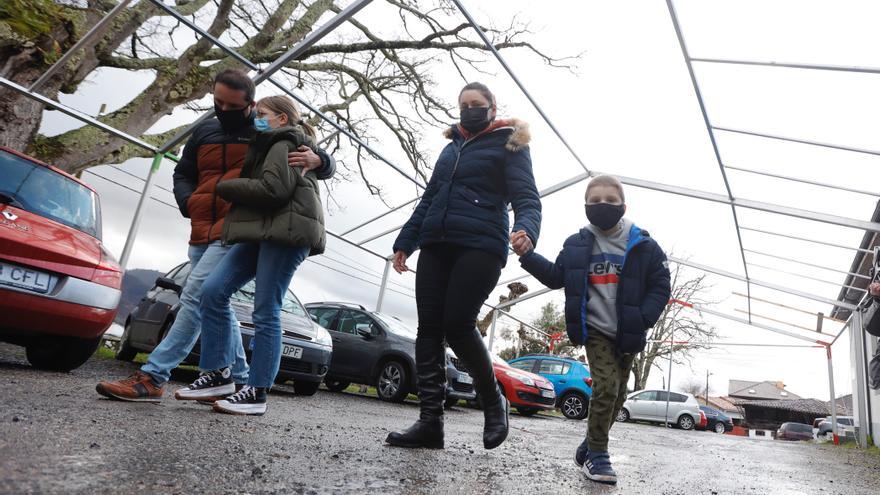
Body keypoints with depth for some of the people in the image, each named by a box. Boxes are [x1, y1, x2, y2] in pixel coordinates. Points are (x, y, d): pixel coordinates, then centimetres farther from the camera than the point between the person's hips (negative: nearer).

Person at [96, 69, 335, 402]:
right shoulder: (204, 132, 16)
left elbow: (327, 165, 0)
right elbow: (182, 174, 24)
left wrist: (316, 160, -25)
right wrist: (188, 203, 3)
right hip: (202, 235, 8)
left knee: (195, 298, -16)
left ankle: (152, 378, -12)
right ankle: (239, 381, 21)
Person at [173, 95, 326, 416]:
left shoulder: (286, 144, -1)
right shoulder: (272, 147, 31)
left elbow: (272, 189, -15)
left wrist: (224, 187, -4)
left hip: (285, 232, -9)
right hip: (262, 232, 9)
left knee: (266, 311, -8)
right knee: (212, 292, -1)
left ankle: (257, 392, -1)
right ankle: (219, 376, 5)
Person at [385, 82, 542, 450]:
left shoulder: (509, 145, 8)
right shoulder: (451, 148, 26)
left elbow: (527, 199, -4)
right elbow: (428, 200, 27)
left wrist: (526, 230, -27)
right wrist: (405, 242, 20)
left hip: (480, 247, -6)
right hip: (436, 246, 6)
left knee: (457, 325, -16)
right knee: (429, 328, -3)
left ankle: (493, 402, 8)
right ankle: (430, 421, 0)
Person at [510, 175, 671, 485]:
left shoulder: (644, 246, -4)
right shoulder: (577, 245, 0)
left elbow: (661, 288, -1)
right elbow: (555, 277, 4)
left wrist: (642, 320, -14)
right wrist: (528, 255, -10)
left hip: (627, 335, 2)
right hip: (595, 330, -2)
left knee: (618, 394, 12)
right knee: (606, 386, -17)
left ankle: (589, 447, 31)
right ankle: (597, 454, -2)